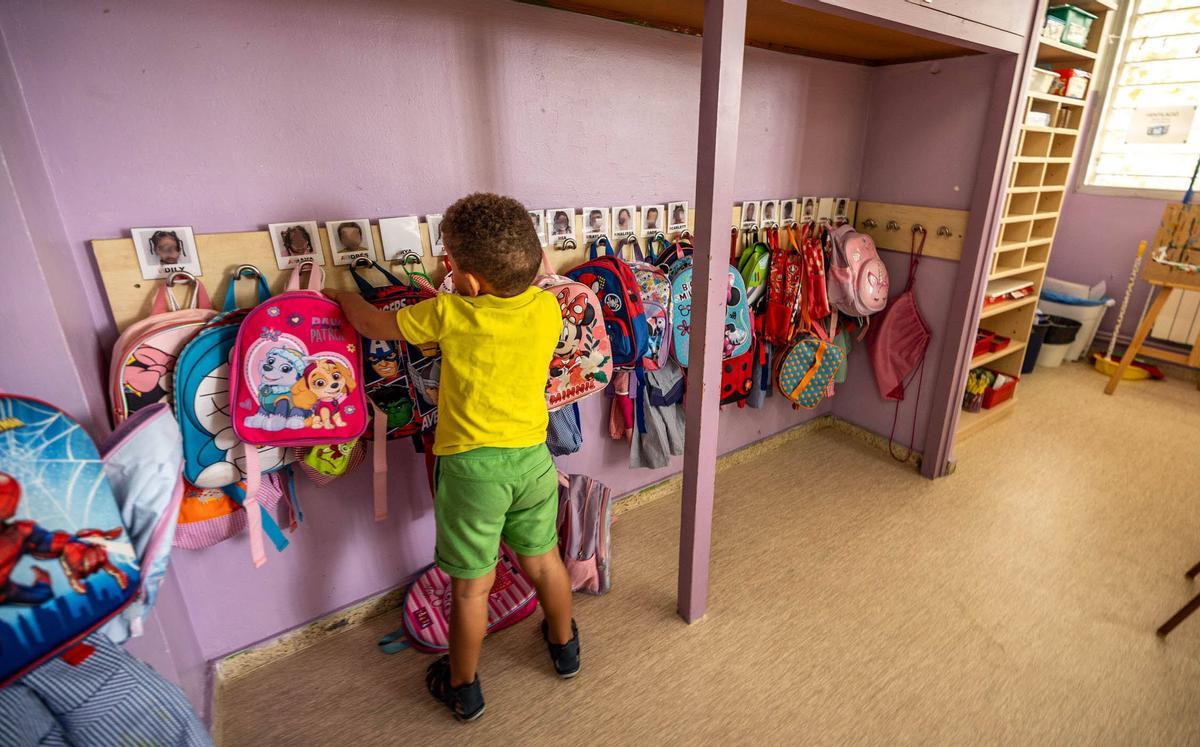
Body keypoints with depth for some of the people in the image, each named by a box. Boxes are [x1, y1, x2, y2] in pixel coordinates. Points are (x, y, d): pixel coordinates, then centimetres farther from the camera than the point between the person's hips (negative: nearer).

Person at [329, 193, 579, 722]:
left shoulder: (448, 314, -16)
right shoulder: (548, 309, -8)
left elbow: (374, 326, 2)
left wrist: (343, 296, 20)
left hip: (471, 465, -3)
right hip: (532, 458, 4)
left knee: (471, 584, 15)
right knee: (544, 560, 24)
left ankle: (463, 689, 37)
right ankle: (564, 645, 48)